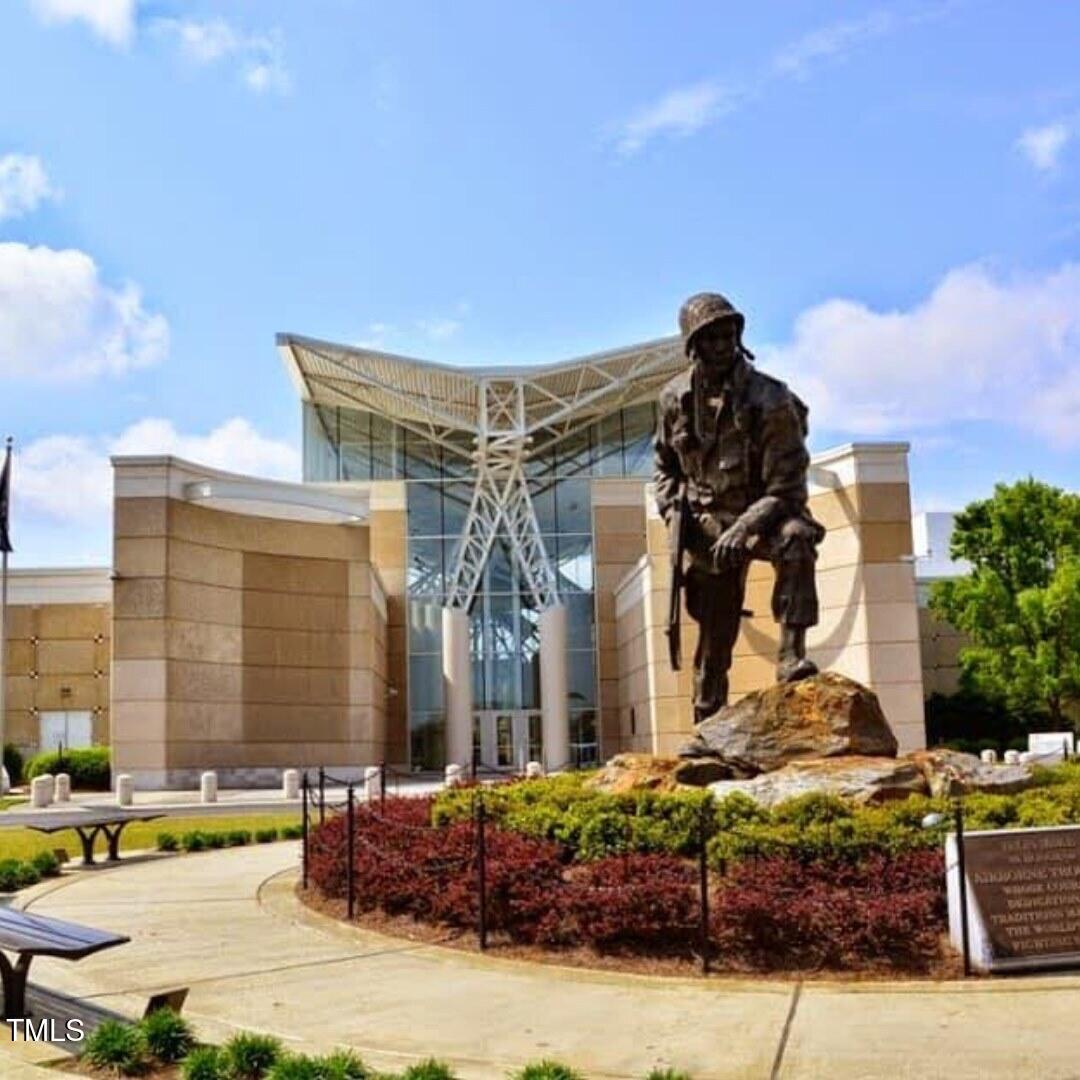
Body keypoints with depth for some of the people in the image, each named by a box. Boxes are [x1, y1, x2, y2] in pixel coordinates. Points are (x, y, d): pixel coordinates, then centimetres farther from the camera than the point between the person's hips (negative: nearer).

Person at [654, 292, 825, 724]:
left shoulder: (771, 401, -18)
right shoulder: (675, 398, -3)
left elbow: (786, 489, -19)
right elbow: (665, 465, 14)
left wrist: (742, 528, -32)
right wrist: (673, 510, -4)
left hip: (765, 514, -3)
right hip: (708, 524, 3)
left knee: (796, 540, -38)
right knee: (713, 637, 3)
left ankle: (791, 657, -37)